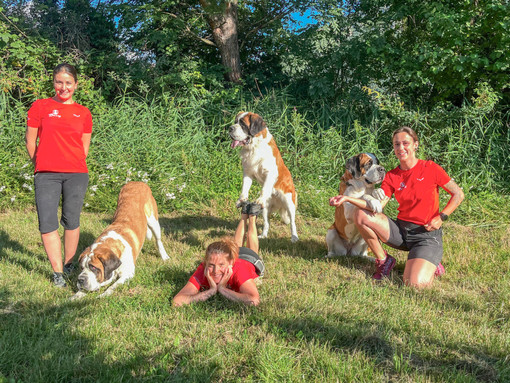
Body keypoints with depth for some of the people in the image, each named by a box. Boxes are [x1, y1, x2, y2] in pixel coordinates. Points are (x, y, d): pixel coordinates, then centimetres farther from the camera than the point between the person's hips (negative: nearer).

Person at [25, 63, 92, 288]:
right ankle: (58, 272, 5)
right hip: (46, 174, -1)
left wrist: (72, 167, 8)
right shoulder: (40, 107, 5)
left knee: (71, 222, 5)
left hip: (76, 174, 1)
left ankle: (68, 264, 22)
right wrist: (41, 166, 12)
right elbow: (30, 141, 7)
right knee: (47, 223, -6)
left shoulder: (83, 113, 9)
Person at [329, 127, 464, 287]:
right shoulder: (391, 176, 3)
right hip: (401, 230, 4)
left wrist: (441, 217, -12)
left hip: (427, 235, -4)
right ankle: (383, 260, 3)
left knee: (415, 284, -26)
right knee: (360, 215, -14)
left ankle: (431, 265, 12)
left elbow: (458, 194, 0)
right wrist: (347, 198, -20)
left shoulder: (430, 168, -7)